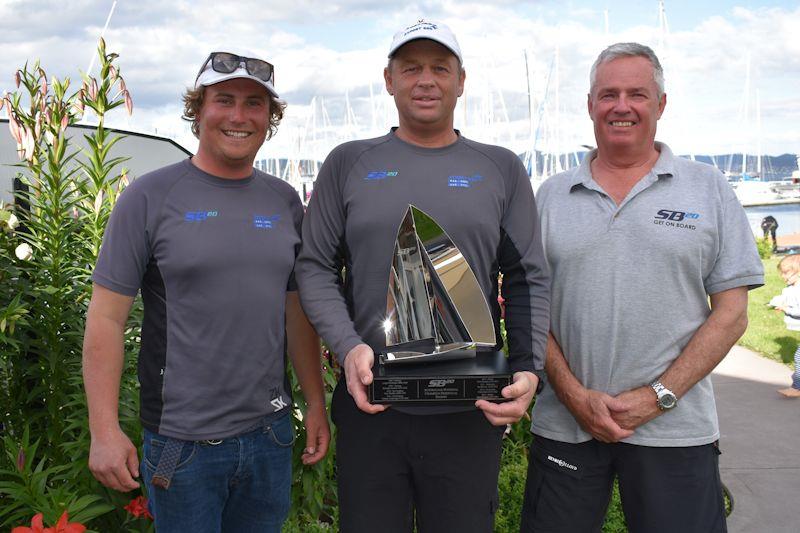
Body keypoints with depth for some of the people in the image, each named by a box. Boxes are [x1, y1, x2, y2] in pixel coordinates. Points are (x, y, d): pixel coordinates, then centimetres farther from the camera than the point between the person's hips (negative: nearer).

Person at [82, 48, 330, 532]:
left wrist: (316, 404, 10)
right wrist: (105, 431, -13)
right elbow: (106, 318, -8)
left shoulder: (284, 201, 7)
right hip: (183, 439, -4)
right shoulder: (151, 197, -7)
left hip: (270, 434, 4)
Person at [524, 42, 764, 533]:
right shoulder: (551, 196, 8)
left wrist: (657, 396, -10)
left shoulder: (710, 189, 3)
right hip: (565, 425, 2)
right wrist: (574, 395, -7)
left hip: (675, 431, -1)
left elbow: (731, 312, 0)